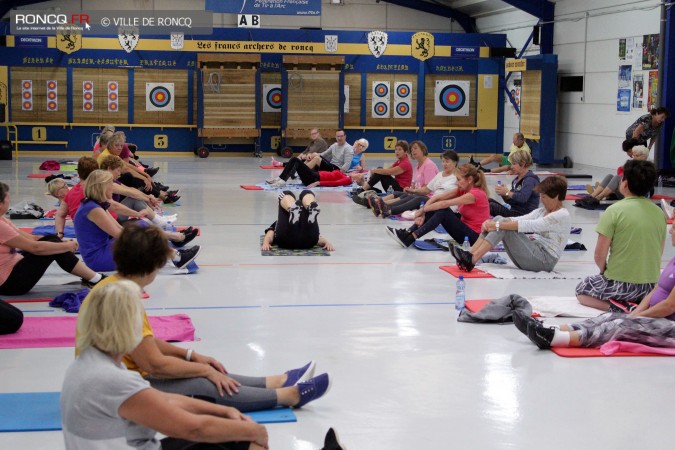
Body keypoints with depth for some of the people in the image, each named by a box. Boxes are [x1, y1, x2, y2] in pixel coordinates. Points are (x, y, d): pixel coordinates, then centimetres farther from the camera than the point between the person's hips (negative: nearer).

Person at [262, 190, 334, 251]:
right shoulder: (276, 225, 42)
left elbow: (318, 237, 22)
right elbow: (269, 236, 20)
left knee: (306, 193, 3)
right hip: (286, 239, -1)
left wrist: (327, 243, -2)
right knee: (286, 195, 0)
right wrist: (266, 243, -5)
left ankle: (311, 209, -37)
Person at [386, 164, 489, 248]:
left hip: (474, 236, -8)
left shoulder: (476, 193, -20)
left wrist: (422, 210, -20)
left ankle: (410, 239, -28)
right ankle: (408, 233, -12)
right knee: (434, 209, -5)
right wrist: (423, 213, -19)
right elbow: (436, 198, -5)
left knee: (443, 211, -25)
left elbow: (444, 204, -25)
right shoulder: (463, 190, 5)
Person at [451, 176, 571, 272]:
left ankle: (472, 260, -27)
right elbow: (520, 219, 3)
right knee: (499, 219, -6)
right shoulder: (542, 211, 17)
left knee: (504, 225, -20)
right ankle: (470, 254, -17)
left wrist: (498, 225, -23)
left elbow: (529, 225, -20)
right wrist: (491, 222, -13)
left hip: (545, 260, -8)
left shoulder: (562, 216, -10)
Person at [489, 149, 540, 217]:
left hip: (524, 214, -9)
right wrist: (503, 194, -2)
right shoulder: (517, 179, 15)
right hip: (513, 210, 9)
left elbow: (523, 198, -28)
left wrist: (507, 192, -19)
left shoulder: (530, 179, -12)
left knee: (491, 206, -22)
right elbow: (509, 200, 19)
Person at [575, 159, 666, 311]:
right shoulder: (659, 213, 1)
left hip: (620, 286, -5)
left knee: (581, 290, 22)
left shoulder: (614, 210, -14)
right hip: (651, 286, 6)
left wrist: (604, 271, 8)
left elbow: (599, 255, -12)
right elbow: (658, 254, 11)